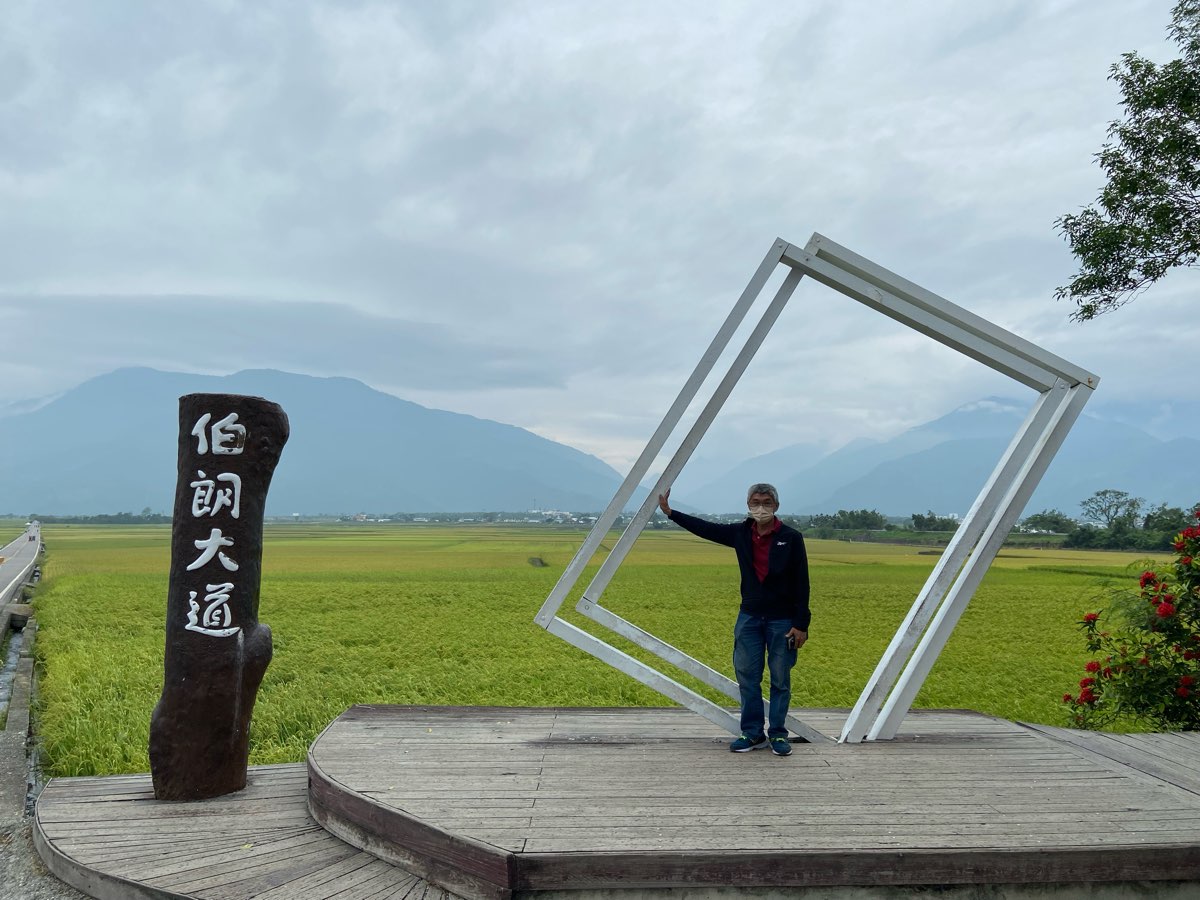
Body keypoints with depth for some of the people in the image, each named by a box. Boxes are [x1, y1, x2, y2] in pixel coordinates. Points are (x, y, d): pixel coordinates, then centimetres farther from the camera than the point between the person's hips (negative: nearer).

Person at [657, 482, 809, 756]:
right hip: (749, 617, 4)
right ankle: (753, 734, 18)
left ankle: (777, 735, 18)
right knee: (747, 677, 7)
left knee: (780, 680, 5)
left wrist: (801, 625, -10)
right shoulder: (741, 533, 2)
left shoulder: (791, 538, -8)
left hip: (782, 620, -4)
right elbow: (705, 528, 10)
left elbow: (801, 584, -7)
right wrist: (669, 512, 7)